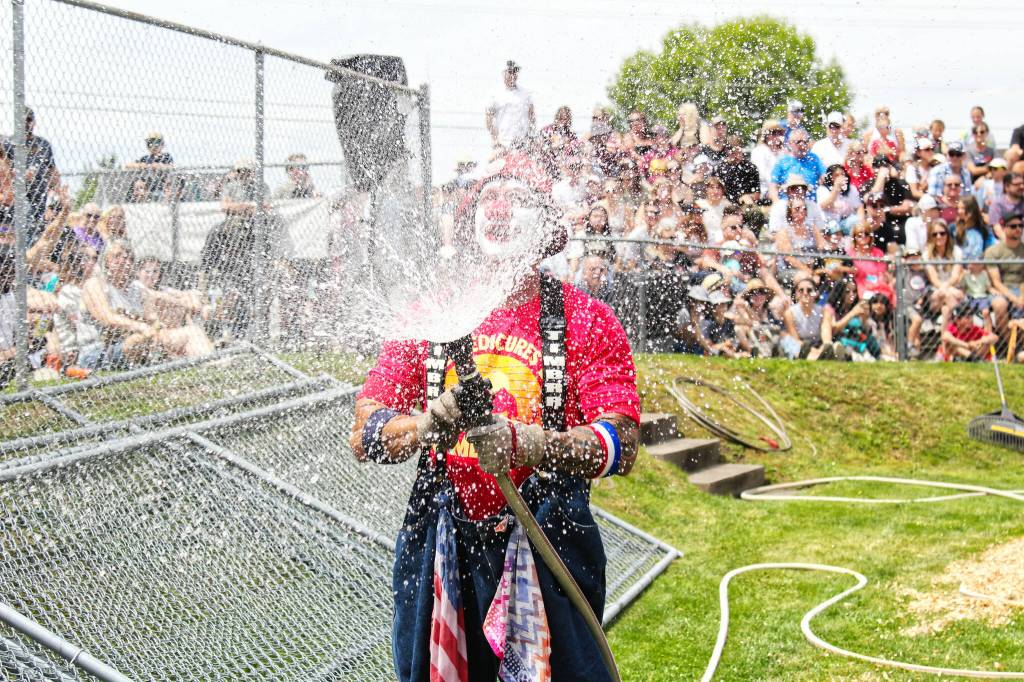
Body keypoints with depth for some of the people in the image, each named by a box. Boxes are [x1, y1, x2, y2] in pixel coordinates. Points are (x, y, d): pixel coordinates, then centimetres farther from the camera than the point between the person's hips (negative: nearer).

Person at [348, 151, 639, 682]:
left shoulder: (586, 320, -2)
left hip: (549, 546, -2)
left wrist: (527, 443, -30)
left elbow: (621, 447, -12)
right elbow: (363, 436, -1)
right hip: (440, 550, 2)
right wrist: (426, 428, -23)